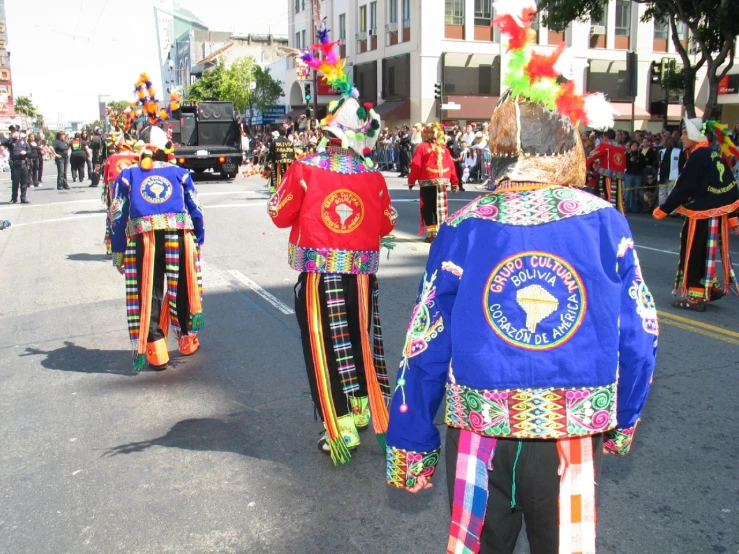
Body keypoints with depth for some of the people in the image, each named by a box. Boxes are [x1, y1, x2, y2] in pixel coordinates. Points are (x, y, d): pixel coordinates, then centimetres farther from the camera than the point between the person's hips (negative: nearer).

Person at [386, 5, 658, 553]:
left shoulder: (463, 229, -9)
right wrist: (622, 419, 16)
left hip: (479, 437, 0)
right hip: (573, 438, 1)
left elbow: (425, 345, -5)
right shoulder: (606, 224, -7)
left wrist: (411, 443, 6)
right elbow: (638, 337, 0)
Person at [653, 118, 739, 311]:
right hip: (719, 213, 9)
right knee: (706, 253, 20)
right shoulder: (714, 154, 10)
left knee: (693, 254, 2)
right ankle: (712, 286, 30)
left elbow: (684, 188, -19)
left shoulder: (698, 156, -17)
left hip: (702, 214, -9)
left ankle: (695, 297, 7)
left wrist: (664, 209, -11)